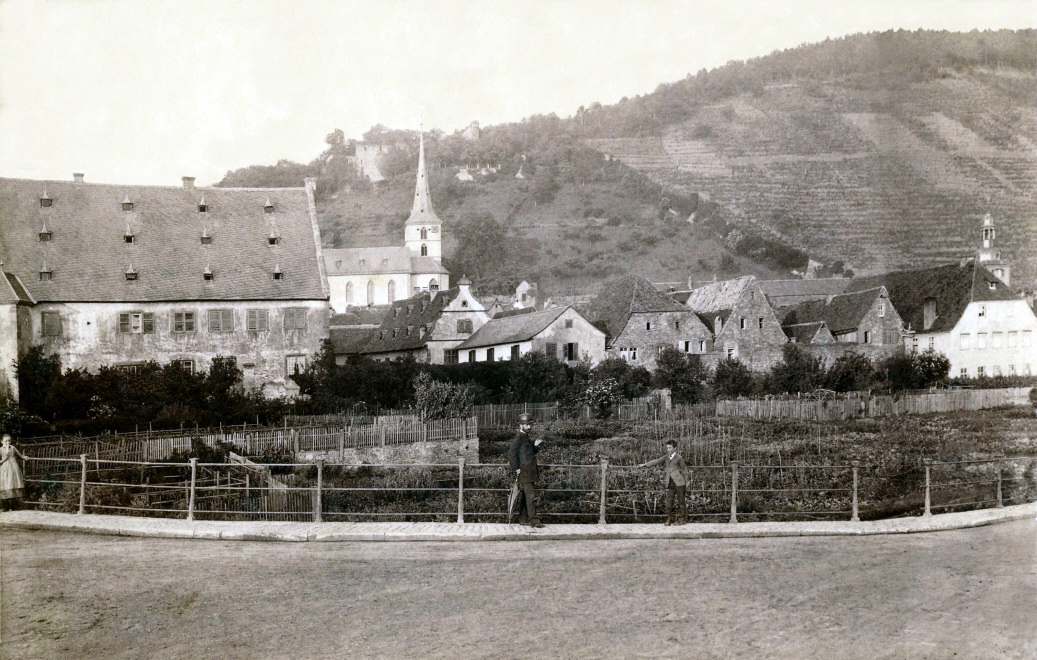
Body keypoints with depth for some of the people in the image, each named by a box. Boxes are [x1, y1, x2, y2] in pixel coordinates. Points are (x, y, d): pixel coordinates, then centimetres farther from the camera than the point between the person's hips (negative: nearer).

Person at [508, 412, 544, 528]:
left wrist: (535, 446, 8)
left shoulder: (526, 437, 18)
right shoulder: (519, 438, -11)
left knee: (525, 497, 12)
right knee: (531, 496, -12)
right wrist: (516, 469, -19)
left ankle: (523, 519, 17)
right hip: (524, 473, -9)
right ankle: (533, 520, -14)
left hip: (529, 473, 9)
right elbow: (511, 453, -19)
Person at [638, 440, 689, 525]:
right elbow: (656, 461, 10)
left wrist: (686, 481, 5)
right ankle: (669, 519, 5)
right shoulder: (666, 458, 14)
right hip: (670, 483, 4)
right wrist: (645, 465, 2)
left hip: (679, 483, -4)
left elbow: (684, 469, 5)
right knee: (669, 501, -2)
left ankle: (682, 519, 9)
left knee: (681, 501, 1)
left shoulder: (679, 458, 1)